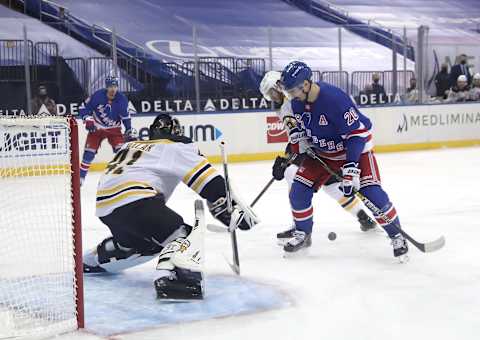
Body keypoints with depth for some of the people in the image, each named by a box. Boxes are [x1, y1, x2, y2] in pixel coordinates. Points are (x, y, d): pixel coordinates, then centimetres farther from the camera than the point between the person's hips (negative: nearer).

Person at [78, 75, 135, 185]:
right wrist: (88, 119, -23)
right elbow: (83, 108, -9)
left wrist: (129, 133, 0)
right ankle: (80, 177, 5)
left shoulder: (122, 99, -14)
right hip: (96, 128, -1)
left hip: (114, 129, 1)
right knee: (89, 153, -7)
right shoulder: (97, 96, -20)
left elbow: (126, 117, -1)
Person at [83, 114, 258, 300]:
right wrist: (236, 208, -1)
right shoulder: (177, 147, 12)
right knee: (183, 235, -8)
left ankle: (92, 261, 48)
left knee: (141, 241, 31)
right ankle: (170, 277, -38)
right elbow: (208, 180, 0)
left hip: (104, 205, 8)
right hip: (134, 200, -8)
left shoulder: (130, 145, 32)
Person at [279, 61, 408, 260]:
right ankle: (303, 235, 17)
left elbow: (356, 132, -30)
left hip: (355, 149, -6)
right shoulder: (297, 101, -9)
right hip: (321, 152, 7)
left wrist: (350, 167, -36)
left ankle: (396, 236, -1)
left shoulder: (334, 98, -33)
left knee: (372, 193, -19)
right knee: (299, 190, -4)